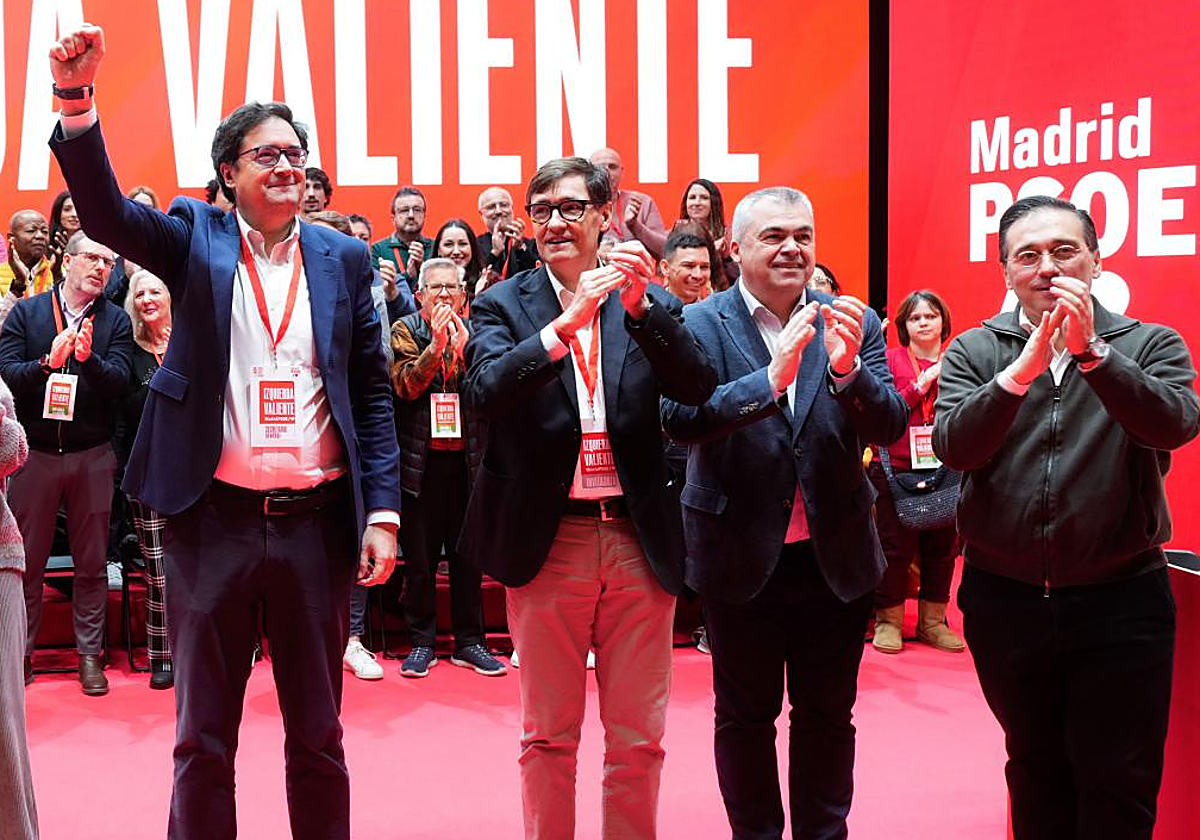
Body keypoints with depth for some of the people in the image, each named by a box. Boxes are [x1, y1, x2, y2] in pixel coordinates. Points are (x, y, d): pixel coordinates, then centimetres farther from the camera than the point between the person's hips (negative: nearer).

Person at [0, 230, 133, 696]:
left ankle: (89, 653, 15)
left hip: (92, 455, 0)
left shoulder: (116, 320, 3)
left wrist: (89, 359, -26)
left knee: (92, 561, 6)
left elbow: (120, 383, -8)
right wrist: (47, 363, -22)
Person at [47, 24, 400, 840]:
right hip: (213, 519, -1)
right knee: (203, 738, 9)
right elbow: (105, 211, -12)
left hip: (318, 522, 1)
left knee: (317, 736, 12)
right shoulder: (196, 238, 5)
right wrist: (77, 99, -27)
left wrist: (383, 512, -1)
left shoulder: (343, 258, 7)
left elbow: (373, 392, 6)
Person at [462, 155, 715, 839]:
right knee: (548, 735, 11)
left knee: (638, 737, 10)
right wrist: (566, 322, -26)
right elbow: (487, 390, -15)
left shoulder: (651, 303, 6)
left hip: (640, 541, 1)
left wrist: (641, 304, -19)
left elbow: (699, 388, -8)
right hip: (549, 542, -1)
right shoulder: (503, 305, 2)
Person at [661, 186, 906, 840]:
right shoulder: (700, 325, -7)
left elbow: (890, 427, -8)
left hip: (836, 556, 2)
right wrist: (770, 379, -35)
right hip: (742, 558, -2)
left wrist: (847, 369, -27)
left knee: (827, 714, 15)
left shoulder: (853, 324, 0)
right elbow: (678, 419, -22)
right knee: (745, 717, 12)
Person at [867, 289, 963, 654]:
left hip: (945, 470, 3)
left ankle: (932, 621, 21)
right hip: (897, 470, -3)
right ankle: (888, 621, 13)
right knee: (896, 546, 0)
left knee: (942, 545, 8)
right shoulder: (891, 359, 2)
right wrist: (921, 384, -14)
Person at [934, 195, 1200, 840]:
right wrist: (1023, 368, -30)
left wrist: (1091, 351, -32)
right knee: (1035, 769, 17)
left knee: (1119, 787, 5)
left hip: (1119, 600, -1)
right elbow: (954, 446, -15)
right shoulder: (974, 352, 1)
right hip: (1005, 599, 2)